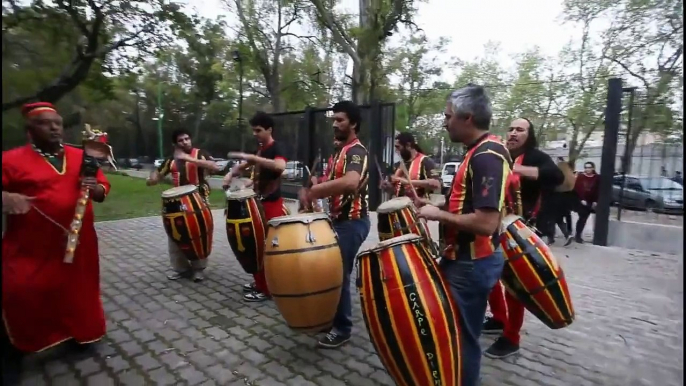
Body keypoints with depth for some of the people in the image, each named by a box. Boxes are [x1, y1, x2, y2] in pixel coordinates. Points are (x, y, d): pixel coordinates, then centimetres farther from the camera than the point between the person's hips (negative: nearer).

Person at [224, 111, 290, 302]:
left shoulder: (276, 147, -14)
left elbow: (280, 166, -36)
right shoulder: (260, 149, 13)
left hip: (272, 204, -9)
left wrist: (252, 157, -36)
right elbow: (245, 164, 23)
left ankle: (266, 289, 9)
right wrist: (232, 173, 1)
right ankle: (259, 281, 31)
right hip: (259, 201, 9)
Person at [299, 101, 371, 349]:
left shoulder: (357, 151, -17)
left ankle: (342, 329, 14)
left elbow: (351, 182, -38)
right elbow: (334, 182, 20)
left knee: (339, 274, -2)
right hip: (339, 219, 10)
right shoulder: (342, 150, 15)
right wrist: (313, 192, 0)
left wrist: (312, 191, -32)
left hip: (352, 222, -10)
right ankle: (332, 318, 34)